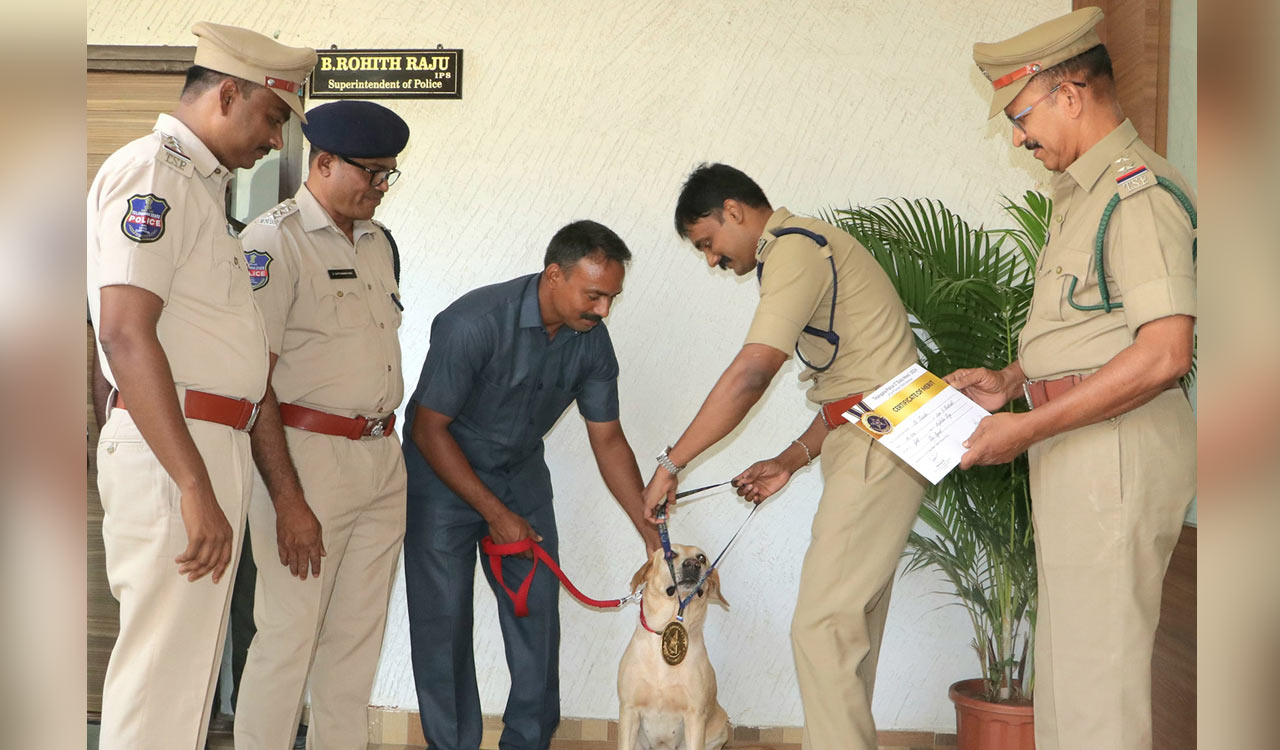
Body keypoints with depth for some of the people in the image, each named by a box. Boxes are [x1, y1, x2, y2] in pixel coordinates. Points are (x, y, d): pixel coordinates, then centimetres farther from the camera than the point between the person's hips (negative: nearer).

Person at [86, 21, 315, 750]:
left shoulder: (200, 183, 20)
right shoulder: (151, 171, -11)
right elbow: (126, 335, -22)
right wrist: (195, 486, -26)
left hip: (211, 444, 10)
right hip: (176, 448, -10)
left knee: (188, 661, 17)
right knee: (163, 671, -4)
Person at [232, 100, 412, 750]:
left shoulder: (378, 240, 15)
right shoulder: (272, 241, -9)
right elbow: (253, 382, -14)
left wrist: (386, 445, 14)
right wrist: (288, 500, -18)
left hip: (384, 458, 7)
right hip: (308, 456, -7)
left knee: (359, 636, 12)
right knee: (289, 636, -2)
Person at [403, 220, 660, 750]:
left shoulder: (591, 339, -12)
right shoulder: (474, 322, -29)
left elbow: (608, 438, -2)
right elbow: (429, 429, -22)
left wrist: (651, 532, -7)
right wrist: (495, 513, -19)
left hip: (521, 475, 5)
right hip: (442, 475, -5)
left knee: (537, 612, 3)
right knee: (444, 620, -3)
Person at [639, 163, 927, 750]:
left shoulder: (794, 248, -11)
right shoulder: (811, 247, 21)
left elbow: (751, 374, -23)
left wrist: (670, 465, -17)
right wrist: (791, 460, 15)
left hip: (878, 443, -11)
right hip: (868, 443, 11)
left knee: (823, 624, -10)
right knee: (848, 621, 12)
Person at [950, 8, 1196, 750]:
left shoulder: (1138, 191, -15)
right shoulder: (1082, 193, 18)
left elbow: (1164, 353, -23)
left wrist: (1028, 428, -21)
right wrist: (1008, 380, 10)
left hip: (1116, 445, -10)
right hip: (1076, 452, 10)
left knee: (1099, 658, -4)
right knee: (1065, 654, 17)